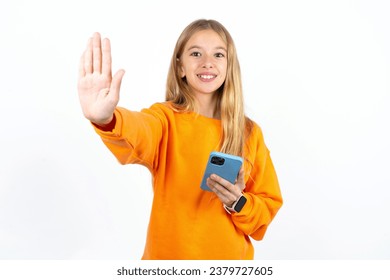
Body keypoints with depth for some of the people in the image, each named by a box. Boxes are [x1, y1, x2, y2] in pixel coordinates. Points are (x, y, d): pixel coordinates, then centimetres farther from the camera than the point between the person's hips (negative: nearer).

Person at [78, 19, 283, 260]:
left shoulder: (250, 132, -4)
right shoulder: (165, 118, -10)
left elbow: (269, 206, 1)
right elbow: (140, 131, -33)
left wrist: (238, 203, -18)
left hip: (230, 256, 2)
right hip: (168, 255, -1)